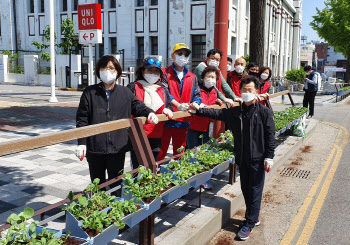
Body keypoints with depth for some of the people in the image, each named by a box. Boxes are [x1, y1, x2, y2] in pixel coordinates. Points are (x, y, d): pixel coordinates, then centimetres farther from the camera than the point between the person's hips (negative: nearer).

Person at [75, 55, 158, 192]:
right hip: (94, 147, 0)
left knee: (116, 185, 6)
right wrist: (81, 143, -5)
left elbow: (137, 106, 17)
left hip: (118, 148, 0)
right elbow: (82, 119, 0)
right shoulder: (90, 93, 2)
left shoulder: (125, 93, 5)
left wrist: (149, 113, -5)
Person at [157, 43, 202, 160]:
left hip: (183, 121, 5)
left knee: (179, 153, 15)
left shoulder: (191, 77, 15)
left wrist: (195, 103, -11)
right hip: (166, 119, -4)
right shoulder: (165, 73, -1)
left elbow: (197, 94, 13)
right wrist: (178, 105, -25)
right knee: (161, 152, 3)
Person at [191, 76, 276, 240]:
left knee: (255, 191, 2)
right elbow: (217, 114, 7)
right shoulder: (235, 112, 7)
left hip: (258, 159, -5)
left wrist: (269, 157, -9)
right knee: (245, 189, 14)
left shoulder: (264, 112, -6)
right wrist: (199, 110, -4)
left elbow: (270, 136, -6)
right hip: (242, 159, 5)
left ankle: (249, 224, 12)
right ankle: (254, 217, 32)